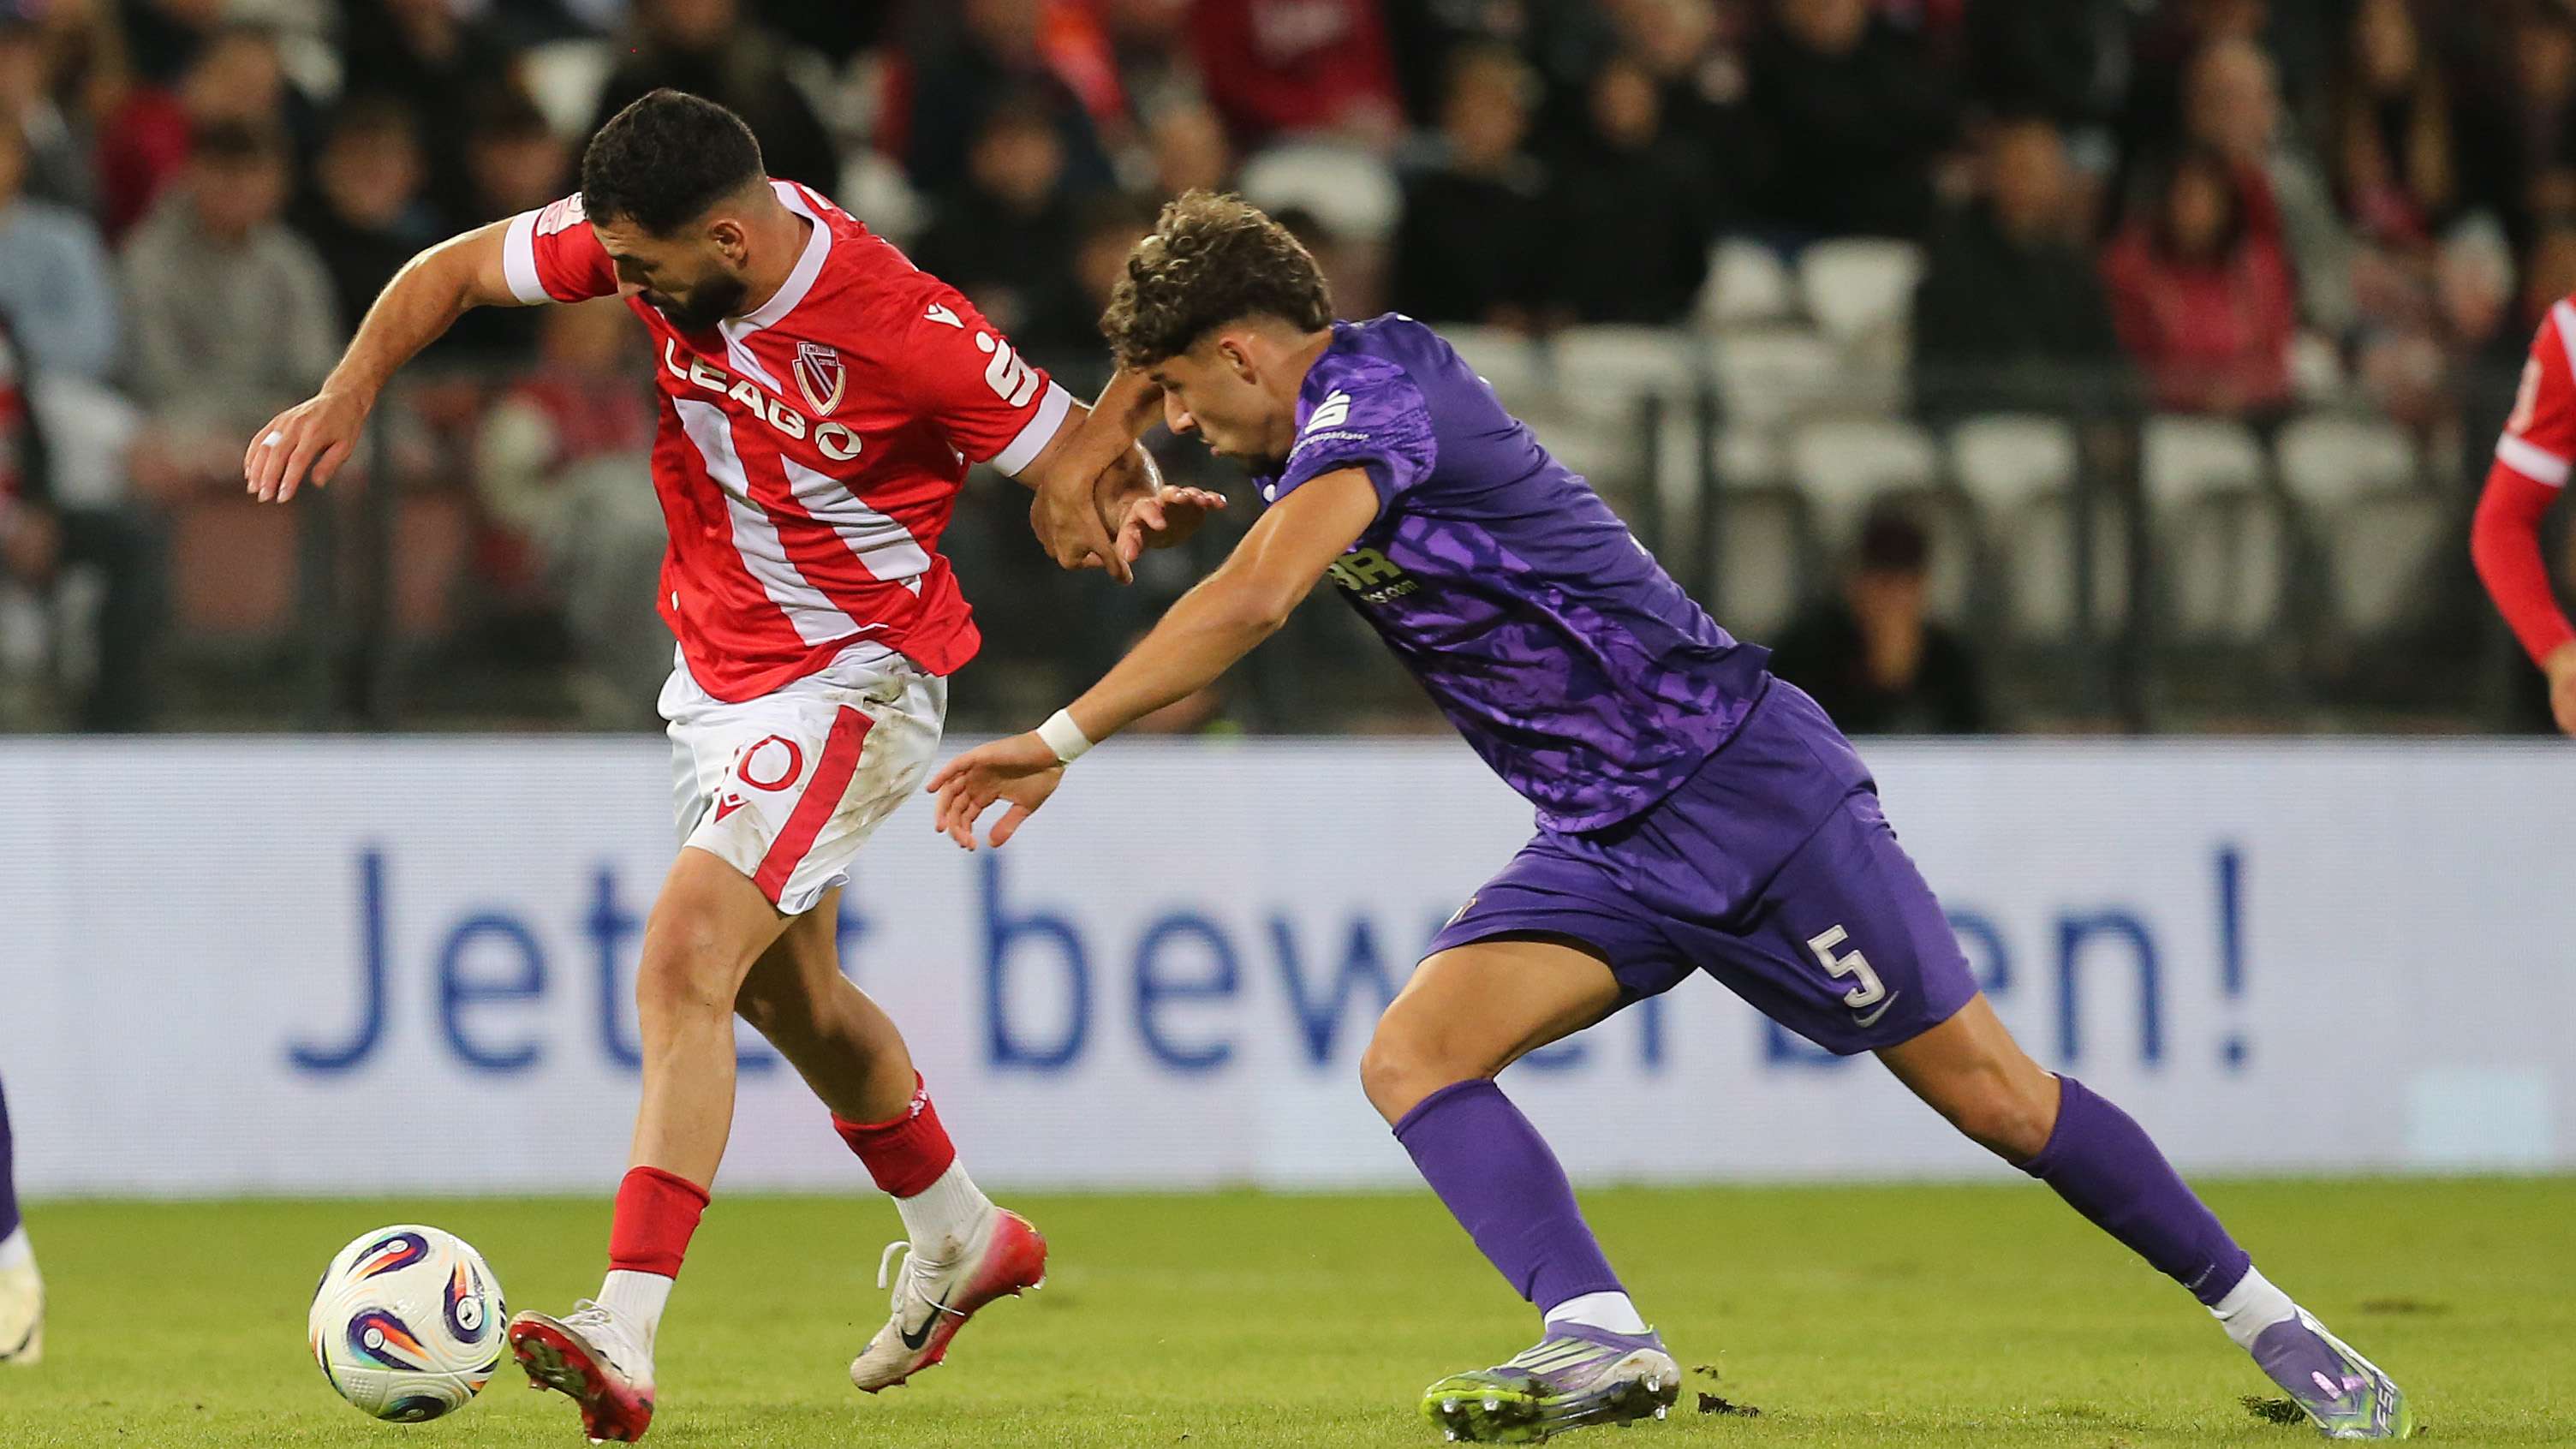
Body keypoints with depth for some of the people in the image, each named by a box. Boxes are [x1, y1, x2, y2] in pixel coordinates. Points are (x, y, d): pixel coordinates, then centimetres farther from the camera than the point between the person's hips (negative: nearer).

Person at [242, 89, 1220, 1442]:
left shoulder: (905, 331, -28)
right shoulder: (654, 242, -13)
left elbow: (1080, 451, -13)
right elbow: (455, 268, 1)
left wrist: (1128, 509, -33)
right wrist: (348, 393, -11)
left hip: (851, 684, -8)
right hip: (717, 666, 8)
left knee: (684, 964, -23)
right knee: (786, 989, 22)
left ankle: (624, 1338, -30)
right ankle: (962, 1239, 47)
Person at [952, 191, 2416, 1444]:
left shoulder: (1375, 386, -18)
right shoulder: (1332, 405, 9)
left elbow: (1253, 602, -34)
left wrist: (1060, 741, -33)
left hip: (1746, 780, -9)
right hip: (1609, 849, 9)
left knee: (1991, 1094, -3)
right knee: (1412, 1058, -14)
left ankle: (2261, 1315, 11)